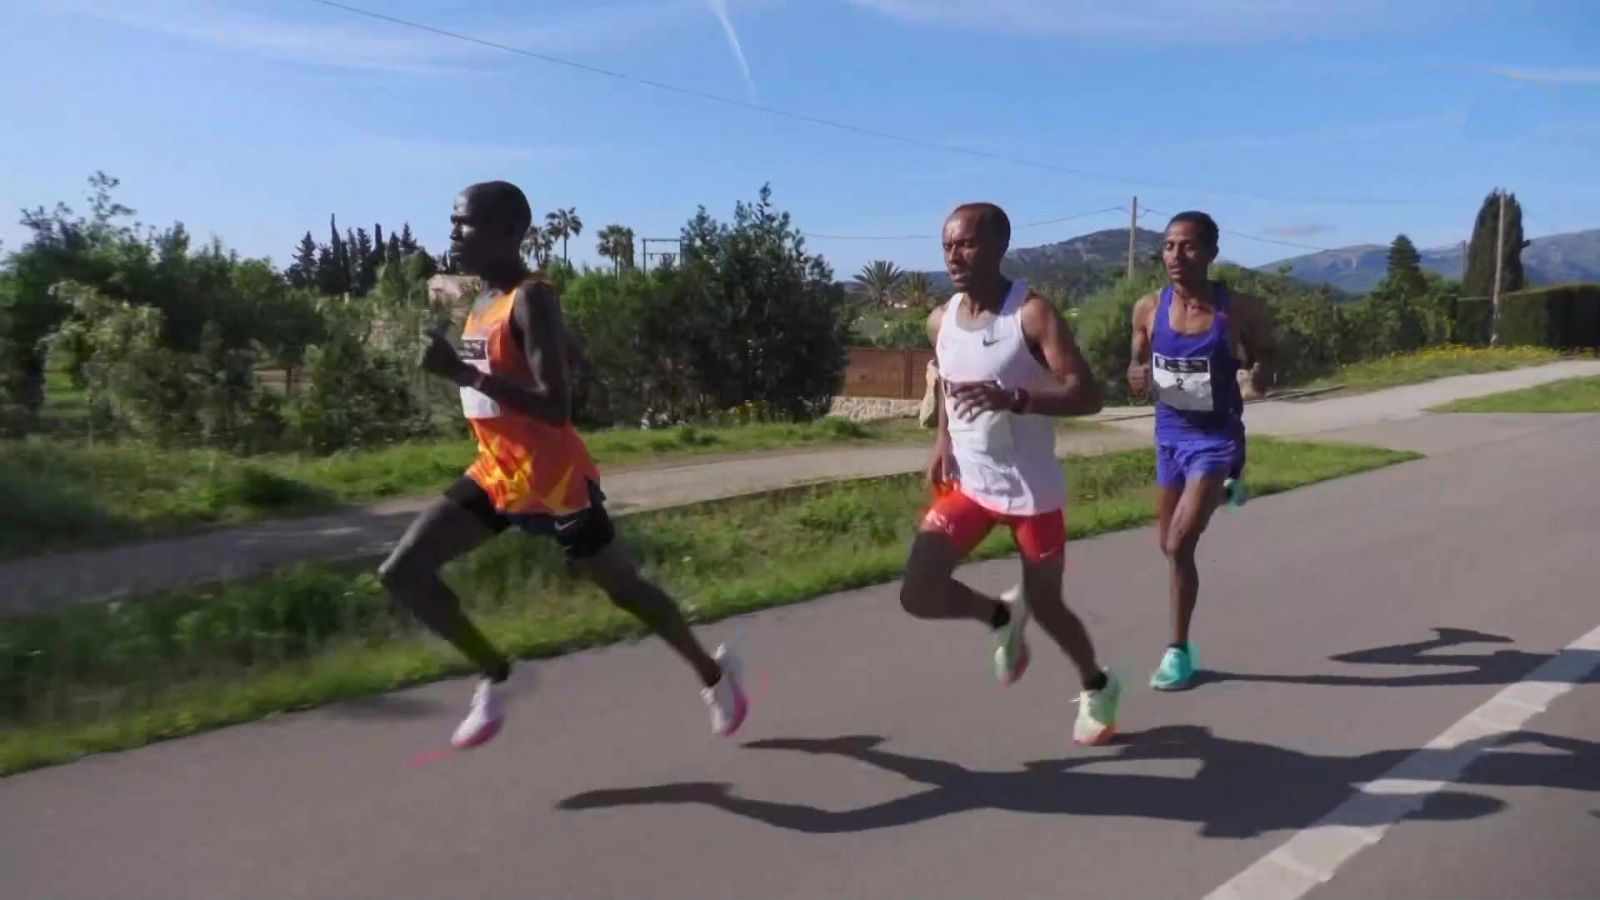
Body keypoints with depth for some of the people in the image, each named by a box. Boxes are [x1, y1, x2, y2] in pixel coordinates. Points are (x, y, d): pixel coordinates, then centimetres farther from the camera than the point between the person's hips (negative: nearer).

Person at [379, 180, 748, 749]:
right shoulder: (484, 301, 8)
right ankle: (494, 677, 16)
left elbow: (557, 406, -29)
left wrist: (463, 373, -30)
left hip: (554, 481, -8)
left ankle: (713, 674, 32)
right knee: (401, 574, 0)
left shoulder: (531, 299, -20)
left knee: (624, 589, 8)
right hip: (495, 474, 8)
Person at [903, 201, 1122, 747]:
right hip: (967, 484, 5)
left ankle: (1097, 688, 41)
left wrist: (1014, 399, -38)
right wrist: (943, 441, 4)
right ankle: (1002, 617, 23)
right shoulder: (940, 322, 1)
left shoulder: (1033, 315, -17)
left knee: (1046, 605, 10)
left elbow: (1088, 396, -23)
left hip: (1032, 491, -5)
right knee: (918, 594, -9)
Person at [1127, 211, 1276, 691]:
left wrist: (1260, 374, -19)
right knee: (1169, 544, 20)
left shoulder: (1240, 310, -17)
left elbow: (1267, 354, 2)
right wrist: (1137, 376, -16)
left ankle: (1178, 650, 1)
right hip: (1169, 435, 5)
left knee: (1180, 544, -16)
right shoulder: (1148, 309, -8)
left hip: (1216, 438, -5)